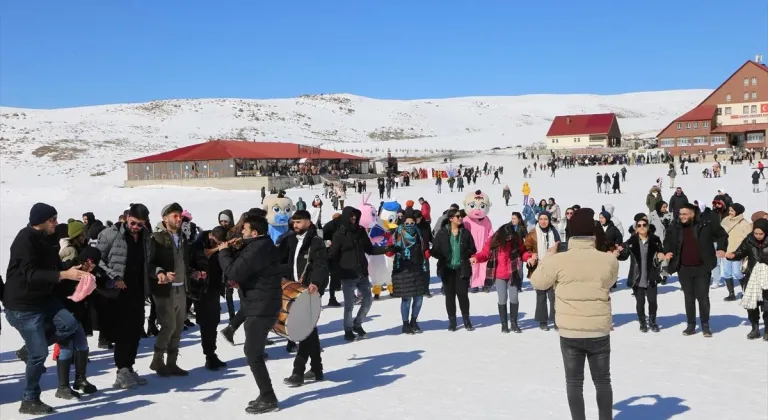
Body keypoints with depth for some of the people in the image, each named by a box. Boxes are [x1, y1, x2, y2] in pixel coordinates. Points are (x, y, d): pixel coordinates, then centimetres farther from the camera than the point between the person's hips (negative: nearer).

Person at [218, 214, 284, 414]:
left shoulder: (257, 249, -21)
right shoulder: (263, 245, 13)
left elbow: (234, 272, -24)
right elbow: (245, 269, 20)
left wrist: (224, 252, -9)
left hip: (261, 307, -11)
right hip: (262, 305, 11)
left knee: (253, 353, -6)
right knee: (253, 351, 17)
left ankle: (268, 399, 0)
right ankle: (266, 396, 25)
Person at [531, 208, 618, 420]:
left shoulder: (558, 260, -13)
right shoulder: (609, 260, -8)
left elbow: (538, 282, 4)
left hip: (569, 333, -1)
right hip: (600, 332, 1)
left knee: (574, 382, 12)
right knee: (602, 381, 17)